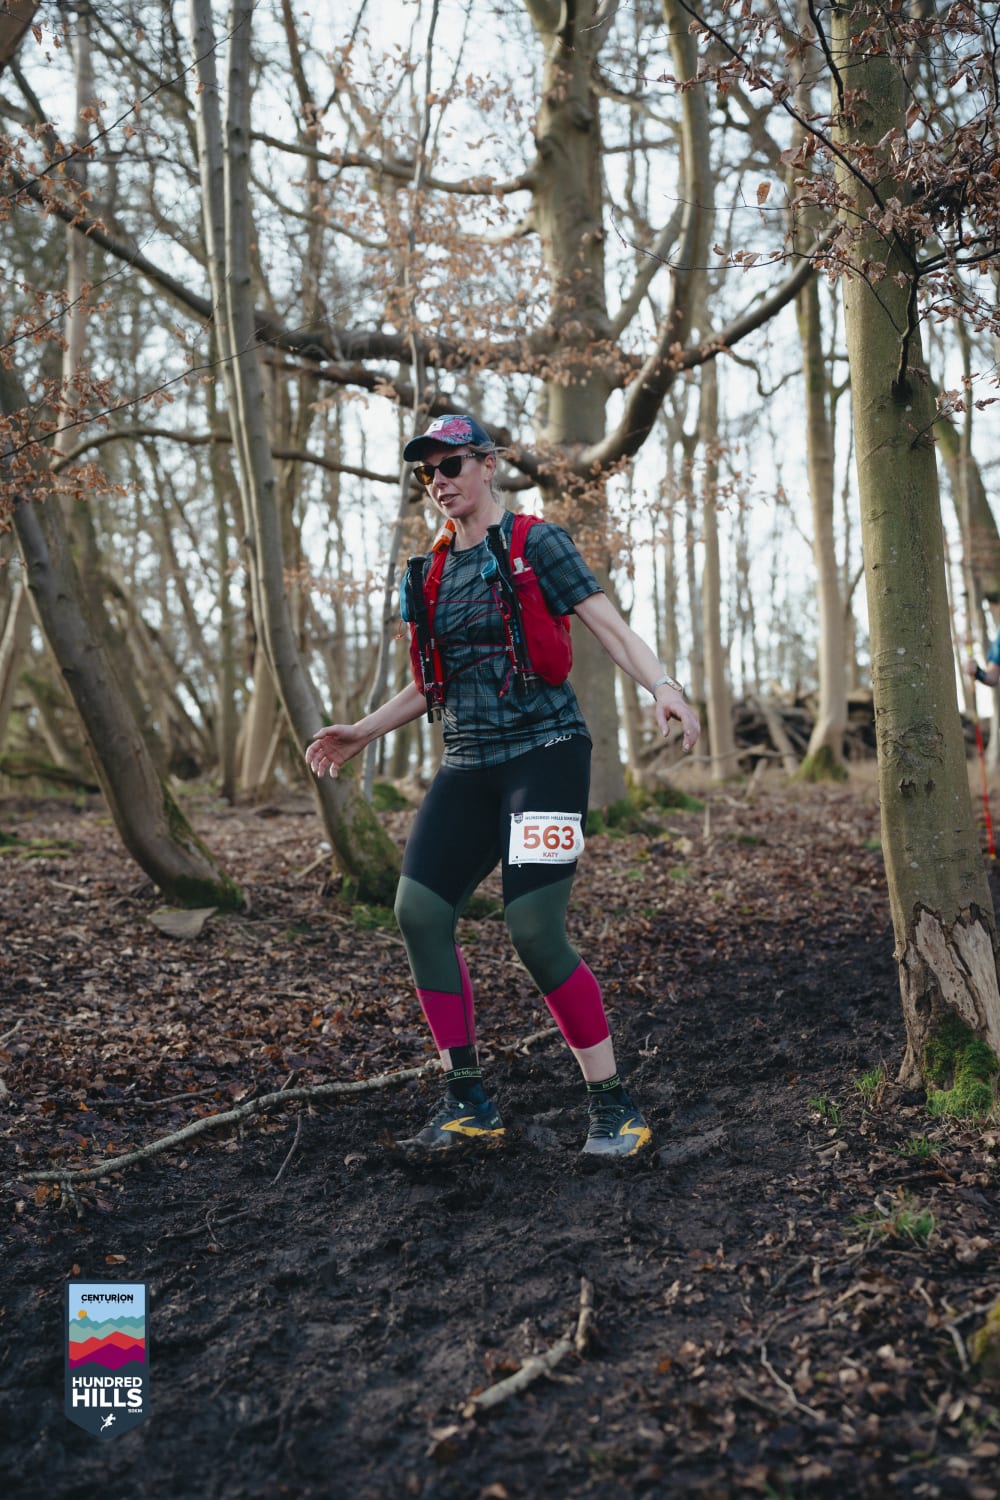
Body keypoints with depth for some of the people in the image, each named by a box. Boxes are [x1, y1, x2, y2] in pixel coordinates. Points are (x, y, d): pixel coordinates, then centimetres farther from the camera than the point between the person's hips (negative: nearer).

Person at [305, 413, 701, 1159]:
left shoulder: (538, 544, -1)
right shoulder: (437, 570, 17)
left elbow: (613, 629, -8)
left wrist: (664, 685, -26)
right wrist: (363, 731, 19)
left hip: (545, 753, -6)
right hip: (468, 765, 6)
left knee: (535, 930, -14)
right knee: (420, 910, -8)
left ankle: (615, 1107, 3)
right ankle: (469, 1104, 5)